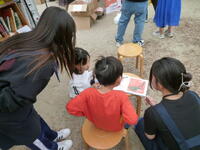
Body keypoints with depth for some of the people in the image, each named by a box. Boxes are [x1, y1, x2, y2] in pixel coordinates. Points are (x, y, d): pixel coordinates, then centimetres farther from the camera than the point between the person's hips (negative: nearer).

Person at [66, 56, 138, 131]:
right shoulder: (121, 96, -41)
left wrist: (87, 112, -10)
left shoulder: (88, 93, -34)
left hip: (97, 124, 2)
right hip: (116, 127, -2)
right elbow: (132, 120, -43)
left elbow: (70, 107, -27)